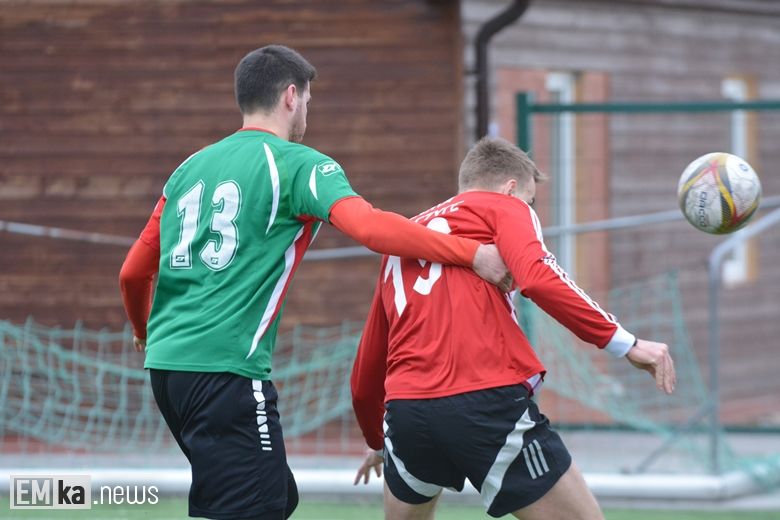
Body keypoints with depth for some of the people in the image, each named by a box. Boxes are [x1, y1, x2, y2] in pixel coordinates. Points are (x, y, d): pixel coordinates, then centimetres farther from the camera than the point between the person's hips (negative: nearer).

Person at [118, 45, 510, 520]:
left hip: (167, 362, 8)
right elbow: (370, 227, -20)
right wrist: (471, 253, -16)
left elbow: (133, 273, 21)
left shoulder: (190, 169, 17)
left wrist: (146, 334, 41)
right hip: (226, 370, -8)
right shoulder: (296, 163, -3)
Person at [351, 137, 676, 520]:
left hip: (406, 409, 6)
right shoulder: (504, 207, 12)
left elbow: (366, 372, 33)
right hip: (490, 402, -5)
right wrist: (625, 343, -9)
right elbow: (537, 279, -11)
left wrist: (377, 443, 49)